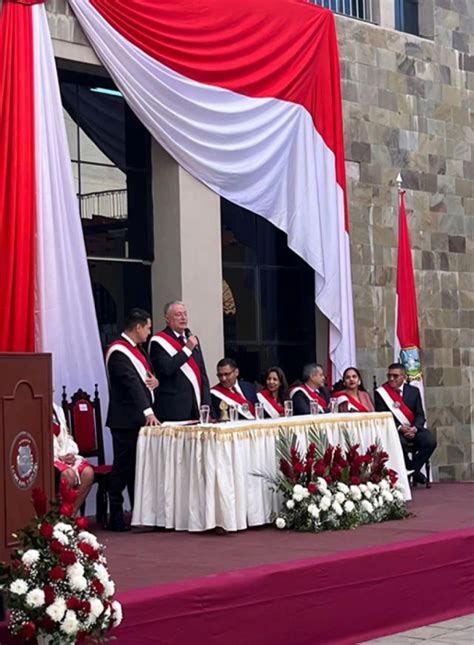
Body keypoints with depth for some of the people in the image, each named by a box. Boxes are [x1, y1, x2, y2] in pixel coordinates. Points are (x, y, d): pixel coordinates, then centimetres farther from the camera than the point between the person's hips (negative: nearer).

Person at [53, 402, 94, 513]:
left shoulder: (57, 409, 19)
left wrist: (70, 454, -1)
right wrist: (59, 457, -18)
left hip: (65, 455, 7)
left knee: (88, 472, -21)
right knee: (68, 474, -34)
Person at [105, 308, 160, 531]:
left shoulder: (138, 349, 16)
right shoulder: (118, 352, -14)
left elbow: (147, 376, 24)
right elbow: (131, 383, -23)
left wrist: (155, 381, 0)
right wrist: (148, 412, -29)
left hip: (141, 419, 9)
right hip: (126, 420, -9)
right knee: (123, 468, -6)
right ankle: (116, 517, -2)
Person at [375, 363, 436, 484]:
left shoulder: (413, 391, 9)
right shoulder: (380, 393, 0)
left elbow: (420, 415, 4)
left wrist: (414, 428, -17)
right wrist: (400, 428, -20)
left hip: (414, 429, 3)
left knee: (430, 441, -25)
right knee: (400, 442, -37)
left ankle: (413, 469, -7)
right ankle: (408, 471, -11)